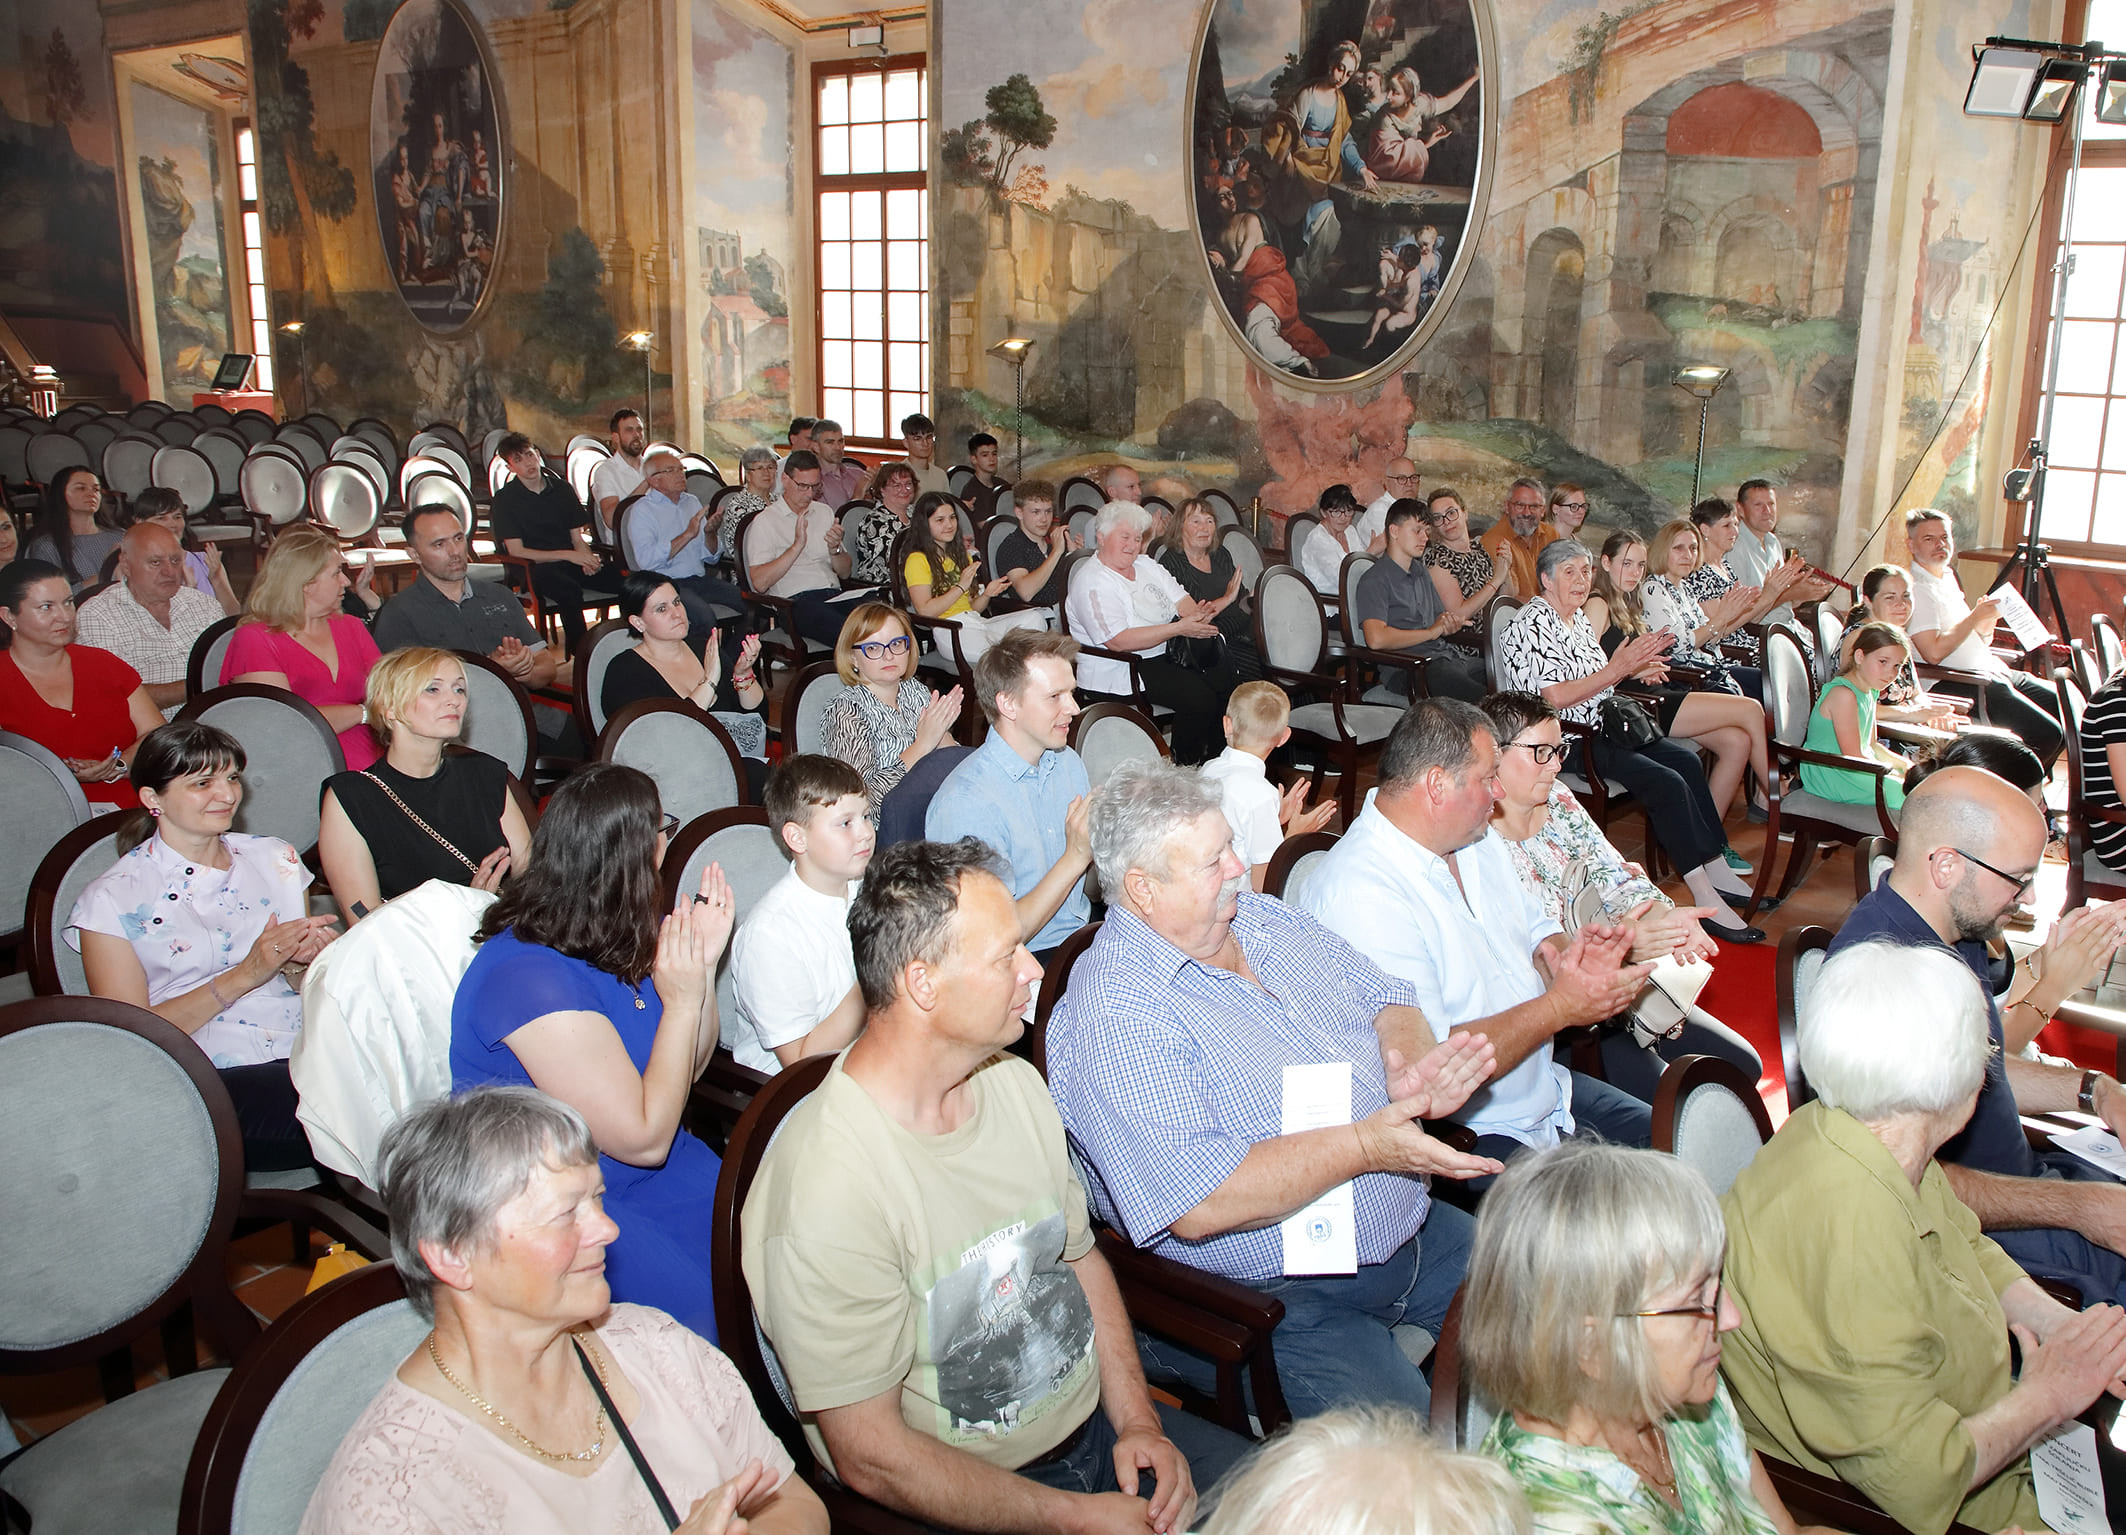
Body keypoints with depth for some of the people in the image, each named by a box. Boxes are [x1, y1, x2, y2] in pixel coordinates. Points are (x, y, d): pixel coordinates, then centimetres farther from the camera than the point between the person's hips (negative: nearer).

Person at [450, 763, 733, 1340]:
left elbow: (684, 1072, 11)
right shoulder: (532, 979, -26)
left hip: (649, 1163, 8)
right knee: (705, 1312, -23)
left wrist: (701, 964, -3)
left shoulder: (613, 941, 1)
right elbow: (643, 1138, -22)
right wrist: (682, 1000, -20)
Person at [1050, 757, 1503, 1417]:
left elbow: (1386, 999, 13)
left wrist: (1413, 1066, -11)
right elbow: (1200, 1204, -28)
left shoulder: (1267, 920, 7)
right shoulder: (1113, 1012, -22)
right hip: (1269, 1301, -8)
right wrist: (1365, 1145, -27)